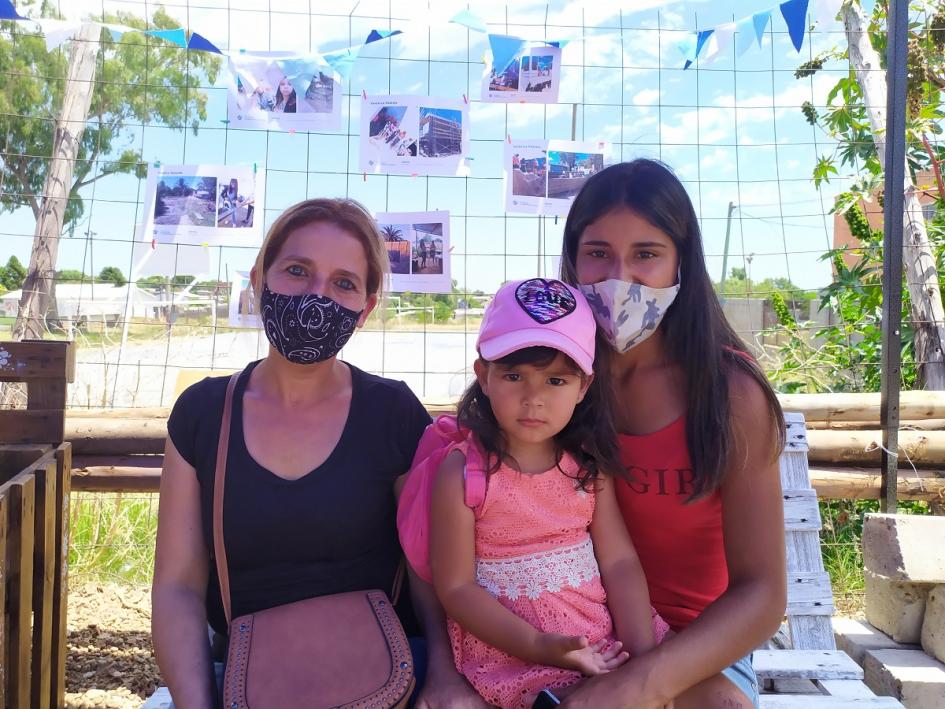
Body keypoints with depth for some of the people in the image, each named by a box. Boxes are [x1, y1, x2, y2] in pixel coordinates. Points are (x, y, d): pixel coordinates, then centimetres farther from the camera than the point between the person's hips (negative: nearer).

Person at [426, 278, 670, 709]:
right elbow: (455, 587, -11)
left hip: (605, 634, 5)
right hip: (512, 649, -4)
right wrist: (539, 647, -20)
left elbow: (619, 562, -2)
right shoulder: (462, 471, -13)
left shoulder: (588, 464, 1)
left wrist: (646, 658, -14)